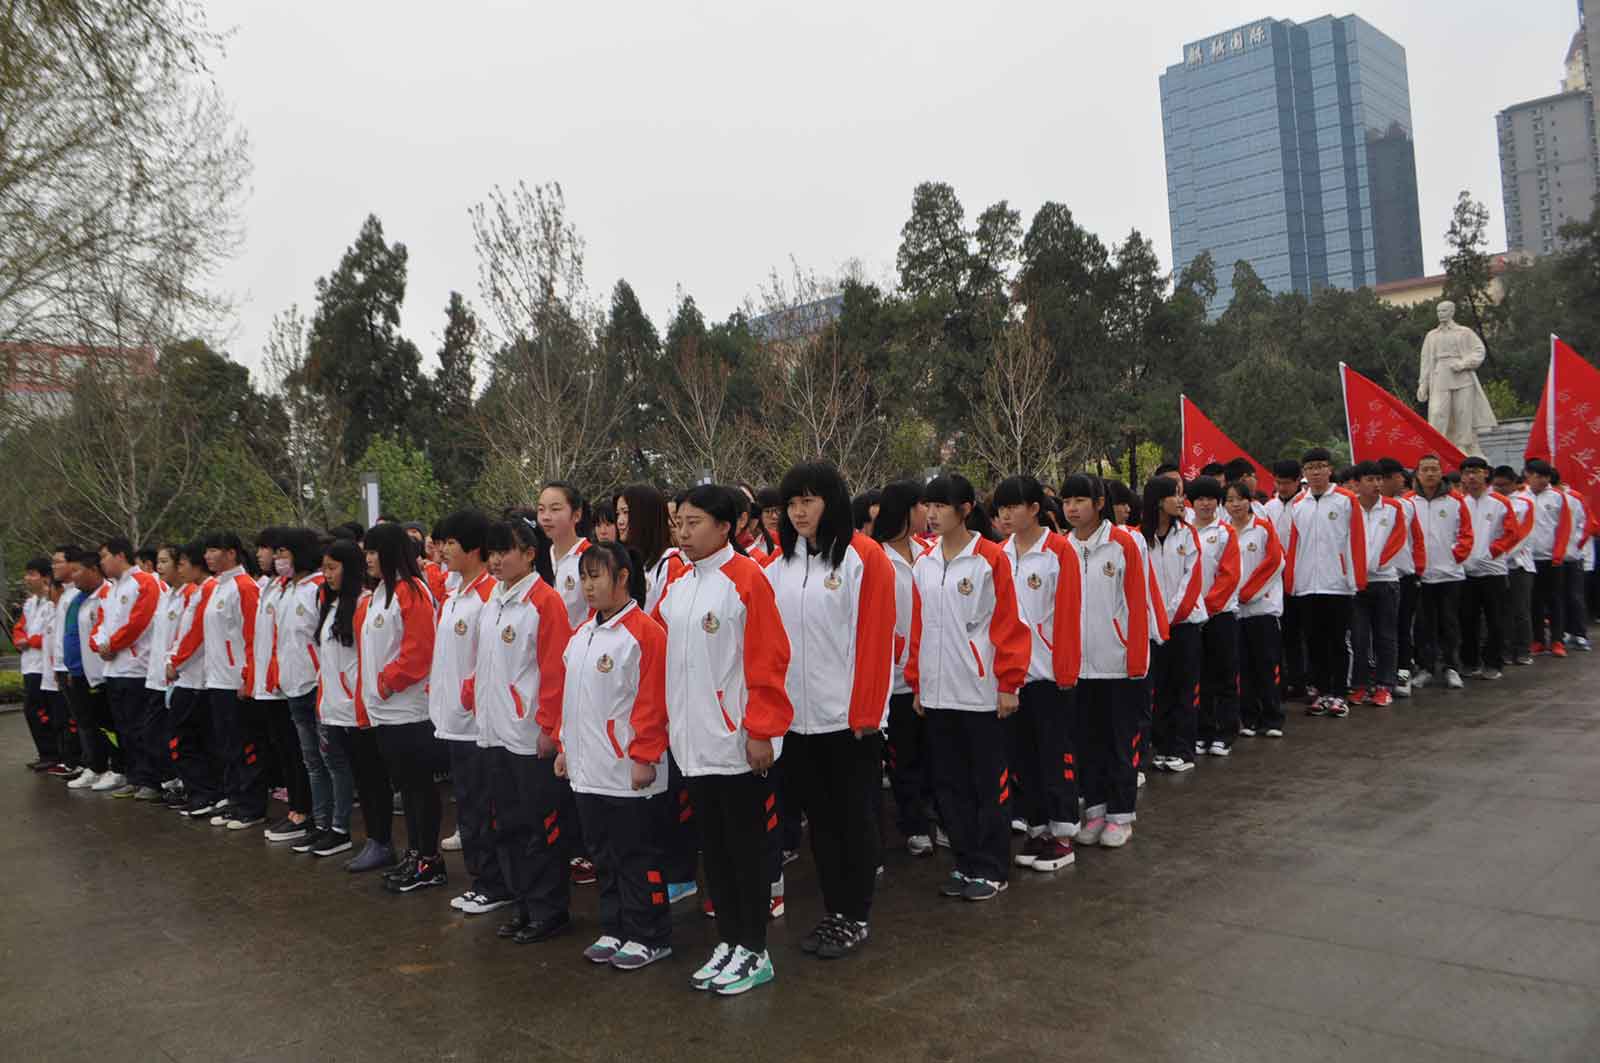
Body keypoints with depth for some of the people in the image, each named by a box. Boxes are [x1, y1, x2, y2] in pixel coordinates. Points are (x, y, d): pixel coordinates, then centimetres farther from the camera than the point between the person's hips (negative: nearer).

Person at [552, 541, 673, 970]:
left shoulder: (644, 632, -14)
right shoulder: (581, 634, 12)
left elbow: (653, 702, -17)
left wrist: (644, 757, -17)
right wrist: (564, 746, 16)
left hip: (629, 773, -8)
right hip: (588, 771, 8)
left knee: (637, 857, 3)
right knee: (604, 855, 16)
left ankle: (648, 937, 16)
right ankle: (614, 931, 28)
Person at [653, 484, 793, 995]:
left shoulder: (746, 579, -12)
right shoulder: (676, 586, 9)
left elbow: (768, 660, -15)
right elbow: (662, 656, 15)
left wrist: (761, 731, -16)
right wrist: (667, 722, 11)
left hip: (738, 744, -7)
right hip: (694, 743, 7)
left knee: (746, 846, 5)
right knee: (713, 847, 15)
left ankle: (753, 950, 18)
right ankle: (728, 941, 28)